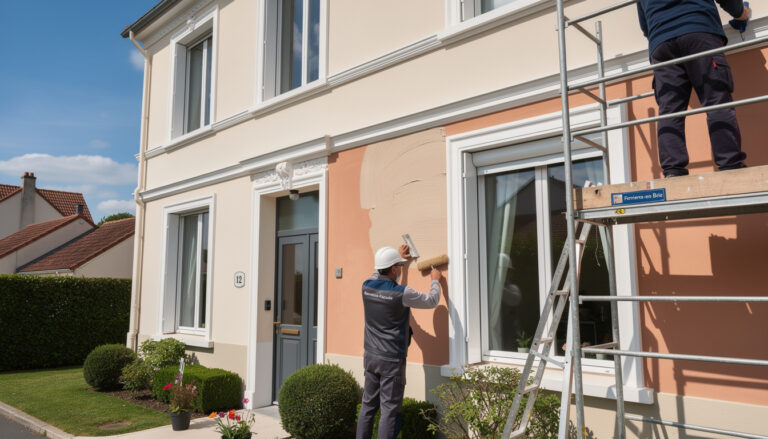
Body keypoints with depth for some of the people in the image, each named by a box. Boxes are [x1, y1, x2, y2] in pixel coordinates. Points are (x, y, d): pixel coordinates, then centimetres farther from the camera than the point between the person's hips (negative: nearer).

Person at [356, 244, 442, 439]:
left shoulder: (367, 286, -1)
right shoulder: (401, 293, -18)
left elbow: (380, 273, 23)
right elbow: (432, 300, -3)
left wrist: (398, 256, 36)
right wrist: (435, 280, 15)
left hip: (370, 356, 6)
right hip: (391, 360, -6)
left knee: (368, 405, 14)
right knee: (389, 410, 1)